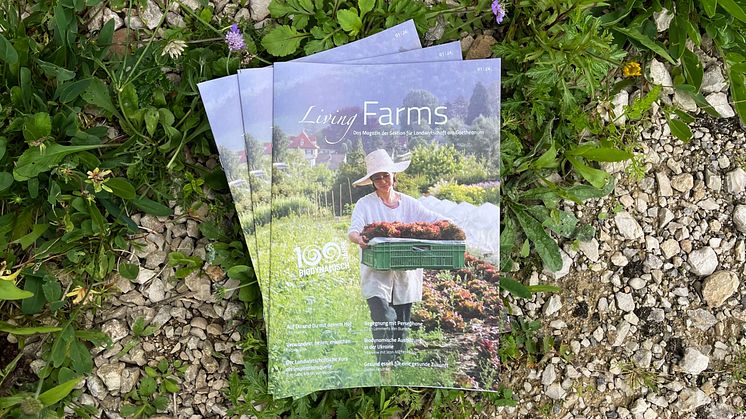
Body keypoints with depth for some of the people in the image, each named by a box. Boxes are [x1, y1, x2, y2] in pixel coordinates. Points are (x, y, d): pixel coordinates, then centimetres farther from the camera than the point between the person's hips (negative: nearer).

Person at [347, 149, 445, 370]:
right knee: (383, 319, -17)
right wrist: (357, 238, -39)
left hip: (406, 273, 4)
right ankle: (385, 367, -9)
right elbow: (353, 230, -15)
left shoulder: (408, 203, 9)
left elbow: (433, 218, -1)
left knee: (402, 323, 10)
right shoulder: (365, 204, -1)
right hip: (376, 272, -3)